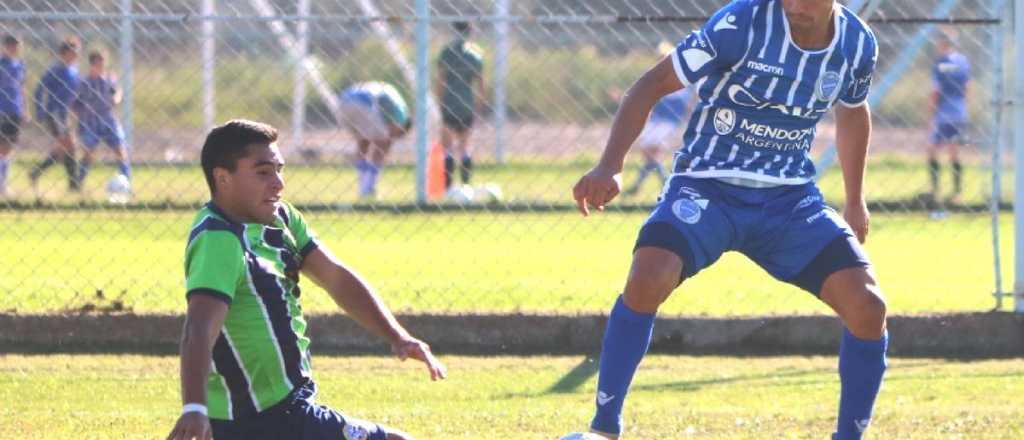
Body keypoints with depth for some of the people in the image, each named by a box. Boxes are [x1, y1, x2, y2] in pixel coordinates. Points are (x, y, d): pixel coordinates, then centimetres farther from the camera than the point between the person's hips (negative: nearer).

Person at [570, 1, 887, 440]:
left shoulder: (858, 45, -3)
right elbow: (654, 83, -13)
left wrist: (855, 201, 25)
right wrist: (610, 166, -24)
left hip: (790, 198, 4)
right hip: (708, 188, -4)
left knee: (867, 306, -14)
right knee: (648, 280, -30)